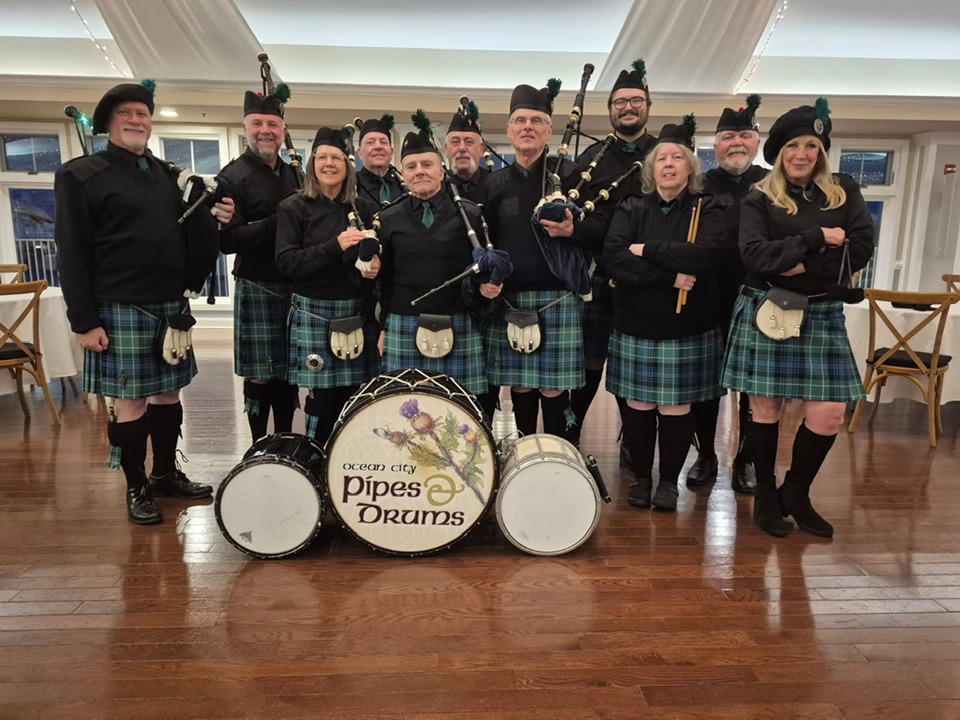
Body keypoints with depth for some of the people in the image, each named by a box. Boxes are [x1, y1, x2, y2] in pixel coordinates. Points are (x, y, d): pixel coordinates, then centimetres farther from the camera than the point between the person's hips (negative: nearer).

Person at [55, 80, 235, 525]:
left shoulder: (169, 176, 14)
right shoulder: (80, 175, -3)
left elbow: (190, 237, 20)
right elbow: (72, 254, -7)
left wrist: (211, 217, -3)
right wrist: (84, 321, -12)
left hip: (172, 308, 6)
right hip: (120, 311, -5)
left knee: (168, 393, 13)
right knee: (129, 402, 2)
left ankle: (166, 473, 29)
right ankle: (137, 489, 16)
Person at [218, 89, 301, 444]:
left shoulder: (294, 173, 13)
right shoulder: (234, 176, -6)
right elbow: (226, 240, -14)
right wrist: (278, 223, -22)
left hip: (296, 287, 6)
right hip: (258, 290, -5)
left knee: (289, 370, 11)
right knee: (260, 375, 1)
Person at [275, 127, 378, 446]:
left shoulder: (362, 208, 12)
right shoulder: (294, 207, 1)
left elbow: (374, 257, 18)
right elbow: (286, 263, -8)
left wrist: (373, 262, -7)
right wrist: (335, 246, -18)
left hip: (356, 312, 3)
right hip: (313, 314, -3)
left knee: (351, 395, 3)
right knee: (322, 396, -2)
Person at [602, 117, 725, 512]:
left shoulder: (708, 210, 3)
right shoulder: (631, 209, 6)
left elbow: (705, 255, -18)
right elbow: (613, 258, -12)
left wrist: (648, 249, -15)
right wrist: (669, 275, -19)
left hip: (688, 329, -1)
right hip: (636, 326, 1)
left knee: (676, 409, 4)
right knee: (638, 406, 6)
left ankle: (669, 481, 23)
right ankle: (641, 477, 25)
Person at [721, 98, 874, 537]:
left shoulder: (844, 192, 10)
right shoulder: (758, 200, 1)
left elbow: (861, 249, -3)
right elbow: (755, 255, -15)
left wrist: (806, 266, -13)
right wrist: (817, 239, -14)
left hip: (822, 315, 3)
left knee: (829, 413, -1)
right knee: (765, 407, 3)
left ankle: (796, 493, 21)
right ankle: (766, 495, 21)